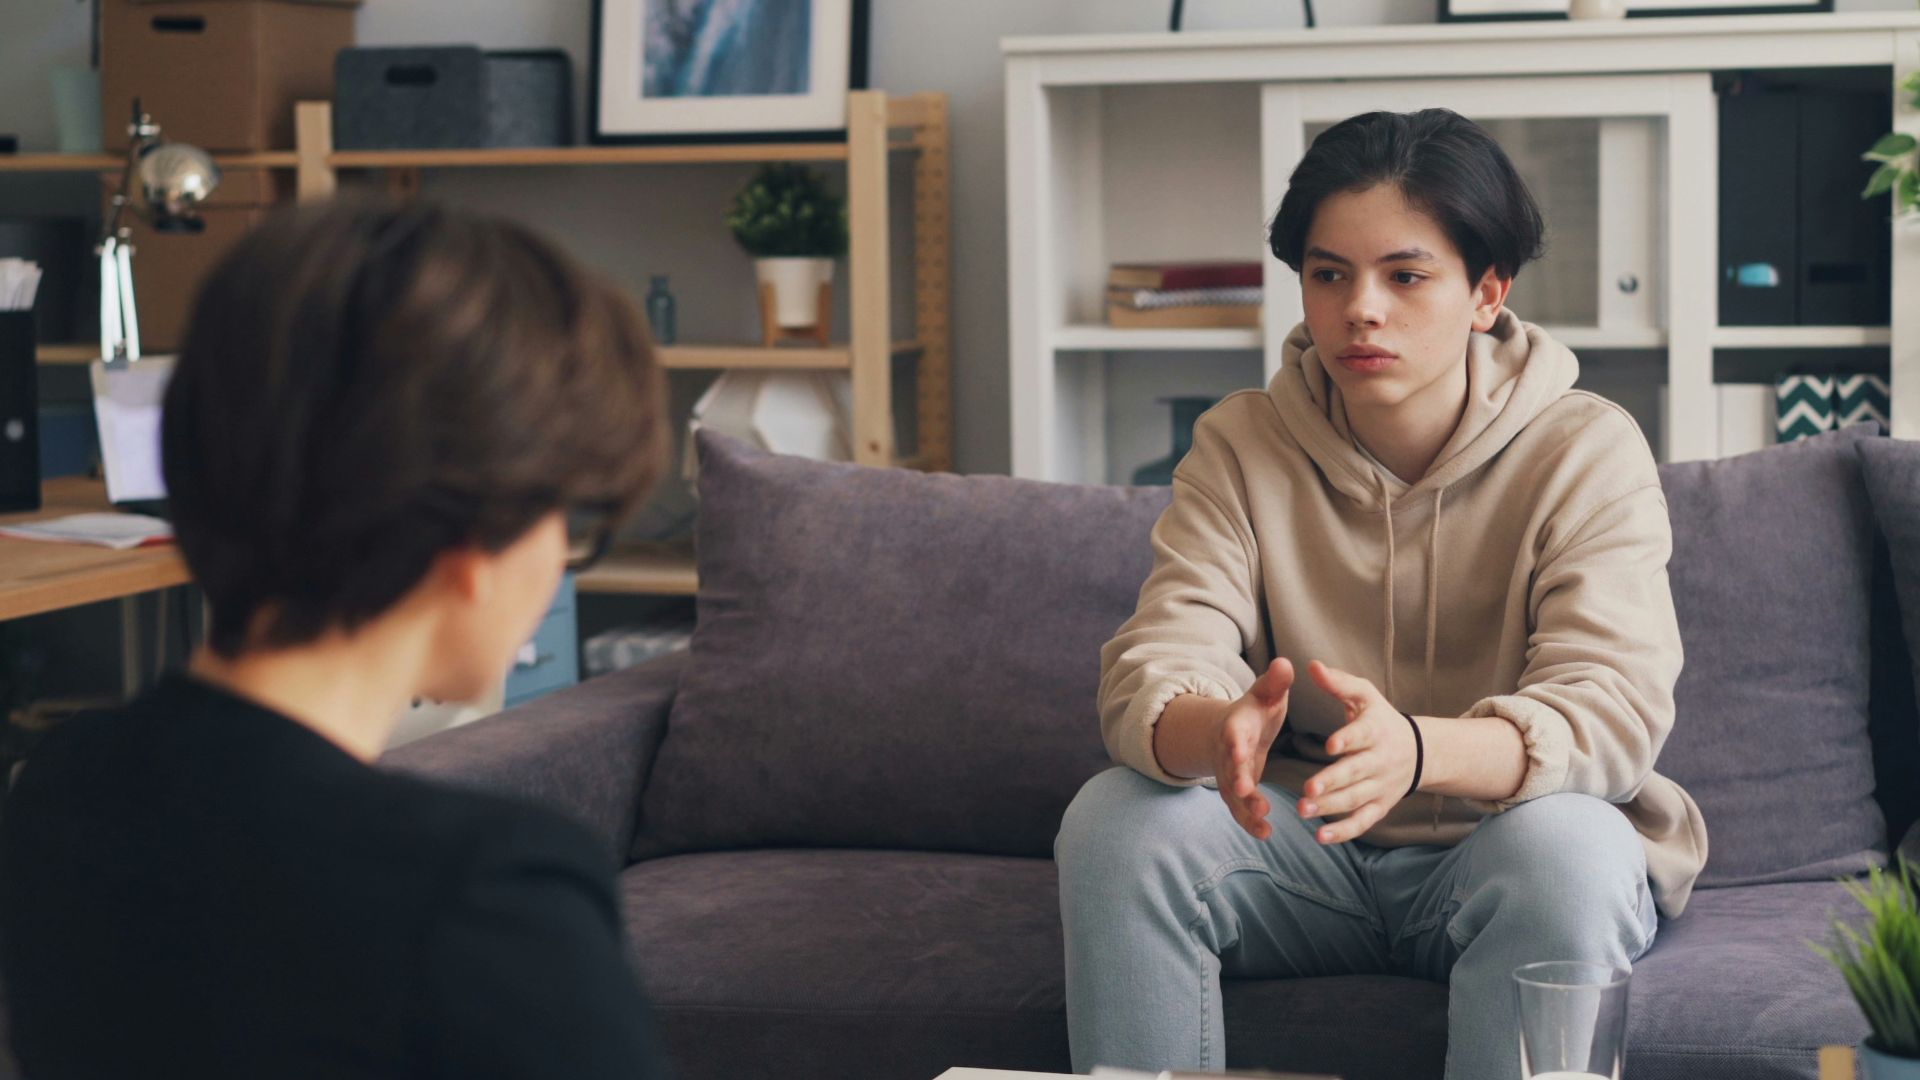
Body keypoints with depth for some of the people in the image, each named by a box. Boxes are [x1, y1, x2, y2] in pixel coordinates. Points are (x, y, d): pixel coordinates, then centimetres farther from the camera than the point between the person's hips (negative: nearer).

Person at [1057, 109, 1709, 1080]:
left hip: (1496, 841, -2)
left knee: (1567, 848, -35)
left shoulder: (1587, 452, -10)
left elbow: (1613, 706, -25)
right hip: (1304, 855, 2)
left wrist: (1415, 750, -46)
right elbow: (1151, 678, -15)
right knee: (1114, 822, -24)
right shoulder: (1242, 446, -2)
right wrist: (1218, 735, -42)